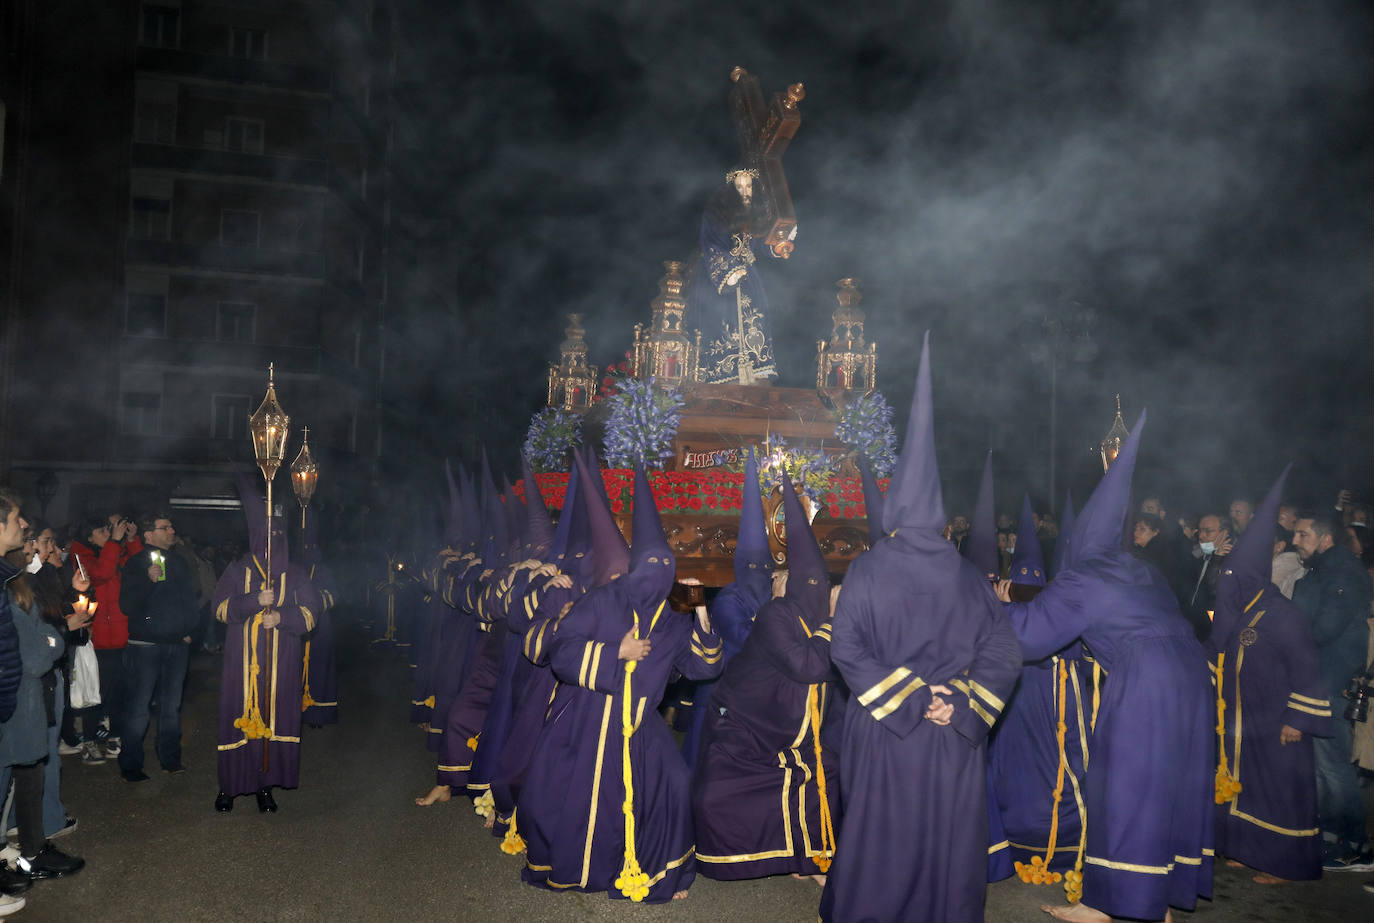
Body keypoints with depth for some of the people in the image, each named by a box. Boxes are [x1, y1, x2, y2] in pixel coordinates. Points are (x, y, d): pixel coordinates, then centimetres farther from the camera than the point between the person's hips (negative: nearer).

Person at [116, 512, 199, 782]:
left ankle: (170, 759, 19)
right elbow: (127, 606, -14)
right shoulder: (136, 564, -5)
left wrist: (189, 629, 13)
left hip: (177, 645, 5)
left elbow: (191, 598, 22)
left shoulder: (179, 563, 12)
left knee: (172, 705, 11)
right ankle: (130, 765, 4)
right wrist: (149, 581, -26)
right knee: (138, 707, -4)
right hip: (146, 645, -5)